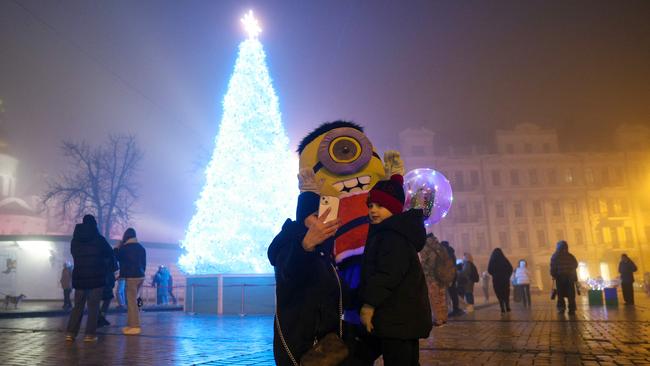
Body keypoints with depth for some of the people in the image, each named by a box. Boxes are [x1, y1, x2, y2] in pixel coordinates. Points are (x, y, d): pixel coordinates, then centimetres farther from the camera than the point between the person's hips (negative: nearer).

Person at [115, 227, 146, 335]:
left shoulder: (125, 247, -8)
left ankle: (135, 327, -5)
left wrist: (118, 247, 18)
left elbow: (117, 257, 9)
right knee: (133, 301, 15)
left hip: (131, 277, -7)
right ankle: (131, 324, 18)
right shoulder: (141, 247, 10)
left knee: (131, 302, -4)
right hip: (140, 276, 7)